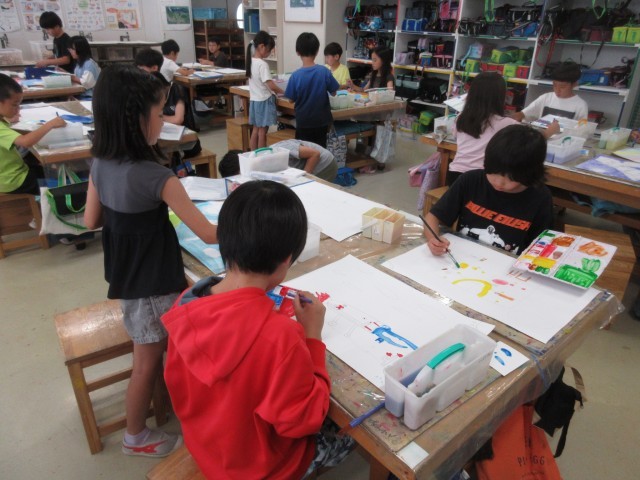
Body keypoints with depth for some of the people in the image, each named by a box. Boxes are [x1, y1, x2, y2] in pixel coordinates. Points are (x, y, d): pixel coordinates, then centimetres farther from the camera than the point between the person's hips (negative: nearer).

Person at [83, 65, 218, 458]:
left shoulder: (101, 163, -5)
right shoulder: (156, 177, -28)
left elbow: (92, 221, 7)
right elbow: (209, 234, -25)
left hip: (126, 275, 8)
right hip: (152, 282, -8)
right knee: (149, 362, 12)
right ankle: (137, 438, 34)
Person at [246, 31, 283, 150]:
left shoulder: (251, 61, 7)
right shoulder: (263, 64, -20)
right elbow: (271, 85, -23)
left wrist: (274, 90, 11)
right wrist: (283, 91, -9)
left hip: (254, 100, 8)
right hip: (264, 101, -8)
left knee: (255, 130, 14)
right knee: (262, 131, 1)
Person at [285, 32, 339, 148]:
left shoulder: (295, 75, -15)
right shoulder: (324, 71, -12)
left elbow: (291, 99, -5)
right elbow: (333, 93, 0)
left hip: (303, 121, -1)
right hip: (321, 120, 1)